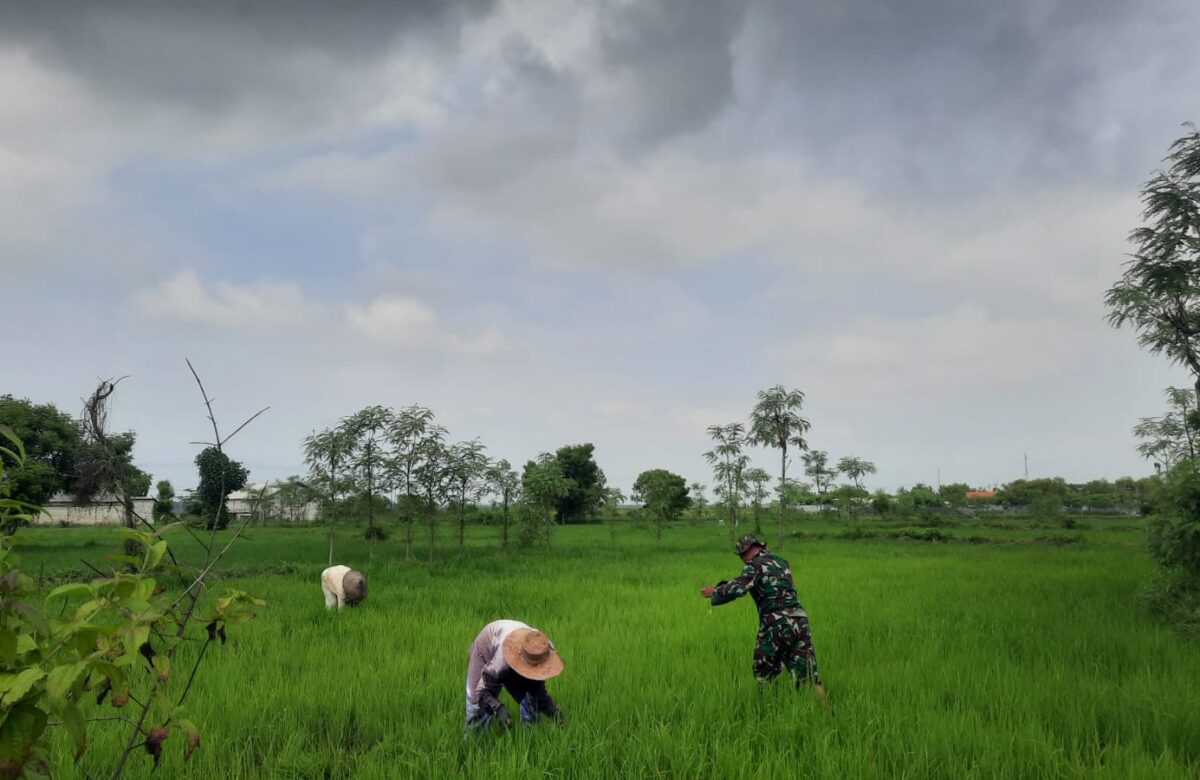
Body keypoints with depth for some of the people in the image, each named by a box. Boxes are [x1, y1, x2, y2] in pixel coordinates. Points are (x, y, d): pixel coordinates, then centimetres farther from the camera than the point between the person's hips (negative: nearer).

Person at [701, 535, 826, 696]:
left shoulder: (755, 566, -4)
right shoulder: (782, 562, 18)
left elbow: (737, 589, -20)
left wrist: (714, 592, -4)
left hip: (776, 624, -6)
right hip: (799, 620, 6)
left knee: (764, 677, 11)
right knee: (809, 676, 6)